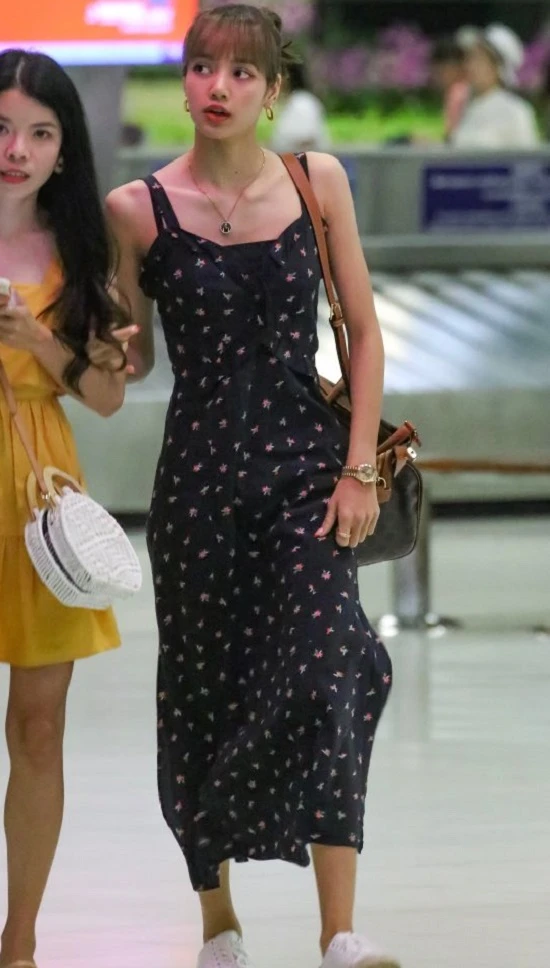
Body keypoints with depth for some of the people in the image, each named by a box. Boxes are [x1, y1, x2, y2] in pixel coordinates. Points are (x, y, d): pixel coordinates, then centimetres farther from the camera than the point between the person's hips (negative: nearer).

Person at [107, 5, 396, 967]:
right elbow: (131, 358, 6)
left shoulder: (318, 182, 1)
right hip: (199, 472, 0)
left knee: (323, 675, -15)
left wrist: (359, 468, -1)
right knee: (203, 689, 7)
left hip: (306, 462, 0)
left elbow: (363, 330, 5)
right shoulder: (138, 209, -2)